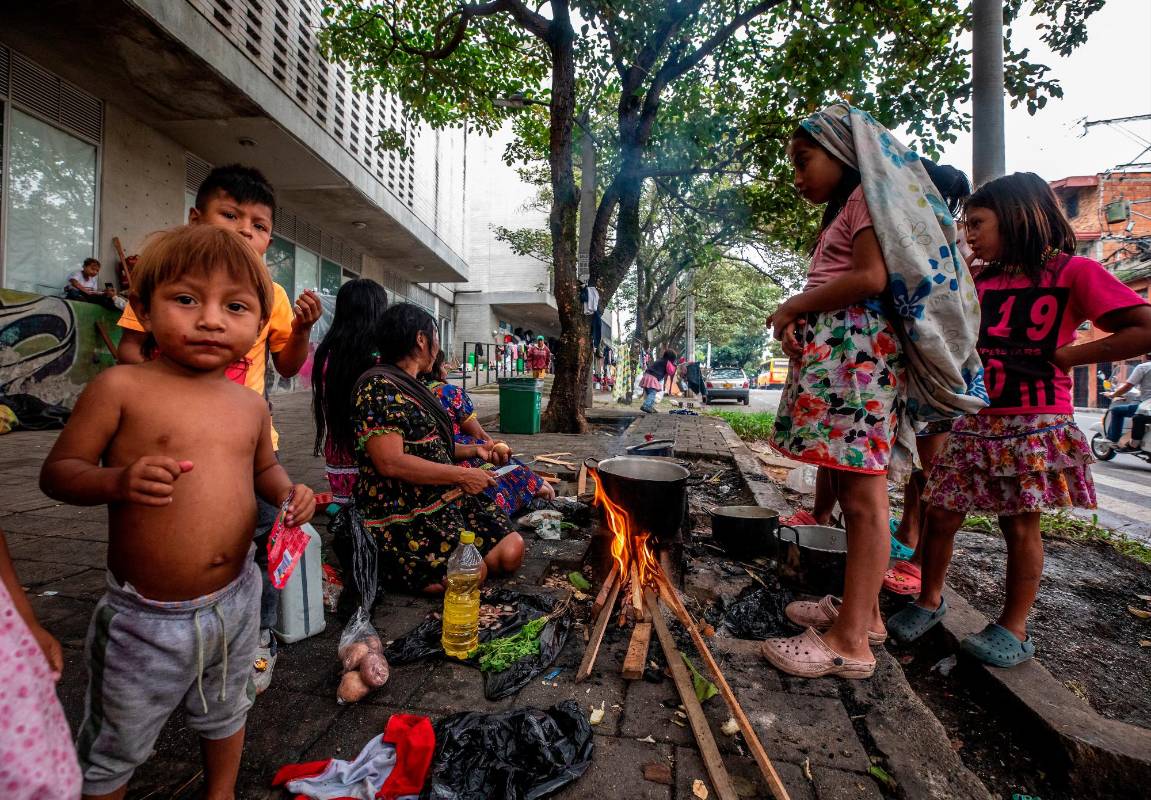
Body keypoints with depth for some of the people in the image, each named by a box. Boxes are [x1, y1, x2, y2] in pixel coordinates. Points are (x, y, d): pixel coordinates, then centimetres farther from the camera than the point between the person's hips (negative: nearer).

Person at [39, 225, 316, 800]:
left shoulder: (250, 405, -1)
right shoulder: (121, 388, -14)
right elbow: (57, 471, -10)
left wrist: (287, 492, -6)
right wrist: (119, 480, -30)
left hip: (234, 602, 5)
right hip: (143, 616, -4)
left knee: (224, 715, 28)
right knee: (113, 750, 17)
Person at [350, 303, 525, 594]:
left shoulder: (411, 387, 17)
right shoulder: (378, 387, -14)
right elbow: (390, 462, -23)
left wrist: (474, 450, 12)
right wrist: (461, 476, -19)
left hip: (445, 498, 8)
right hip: (403, 513, -8)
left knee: (511, 551, -7)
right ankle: (386, 566, 3)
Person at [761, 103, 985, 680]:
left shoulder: (870, 192, 1)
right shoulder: (845, 209, 29)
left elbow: (870, 277, -15)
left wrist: (793, 307, -6)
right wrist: (799, 322, 1)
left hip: (859, 351, -10)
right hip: (838, 354, 10)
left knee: (863, 495, -10)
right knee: (852, 490, 10)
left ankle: (851, 642, -4)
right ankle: (861, 610, 21)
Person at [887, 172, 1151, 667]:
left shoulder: (1074, 272, -3)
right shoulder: (978, 283, 13)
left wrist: (1059, 357, -11)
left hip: (1035, 426, -4)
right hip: (972, 423, 5)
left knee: (1020, 525, 5)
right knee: (940, 515, 4)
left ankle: (1014, 630, 21)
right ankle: (930, 601, 24)